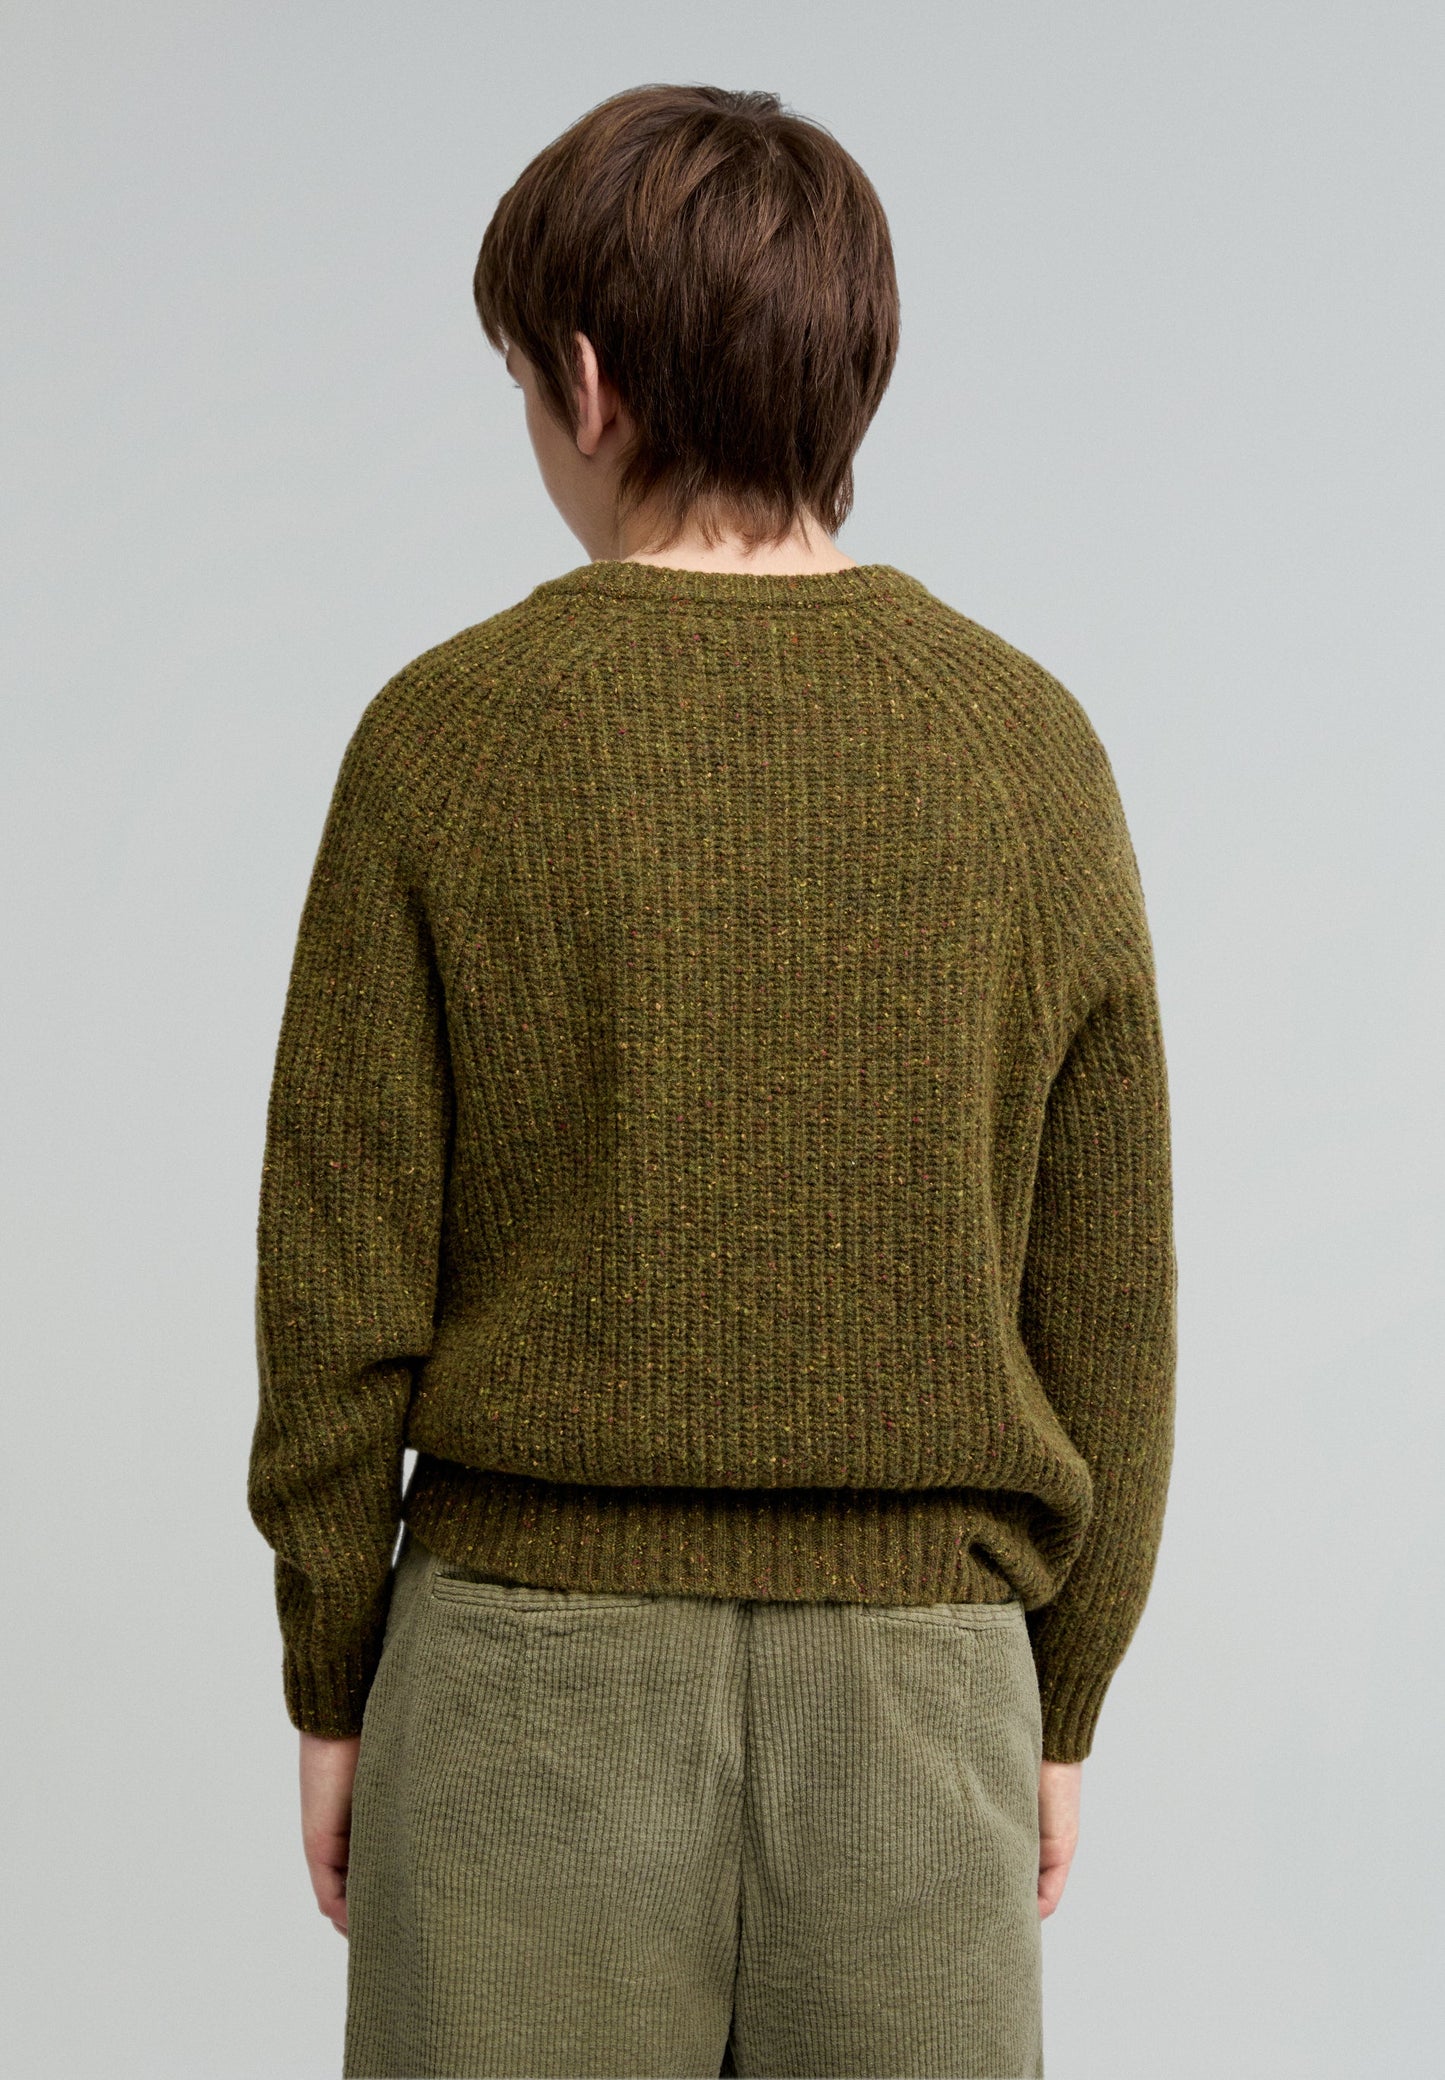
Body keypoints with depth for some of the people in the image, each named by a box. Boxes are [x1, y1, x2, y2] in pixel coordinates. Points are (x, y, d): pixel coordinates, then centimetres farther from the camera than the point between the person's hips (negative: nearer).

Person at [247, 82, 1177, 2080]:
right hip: (911, 1663, 2)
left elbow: (344, 1272, -6)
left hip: (540, 1658, -1)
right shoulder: (1027, 749, -2)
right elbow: (1104, 1305, 1)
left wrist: (331, 1683, 5)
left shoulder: (452, 738, -8)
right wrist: (1061, 1705, 11)